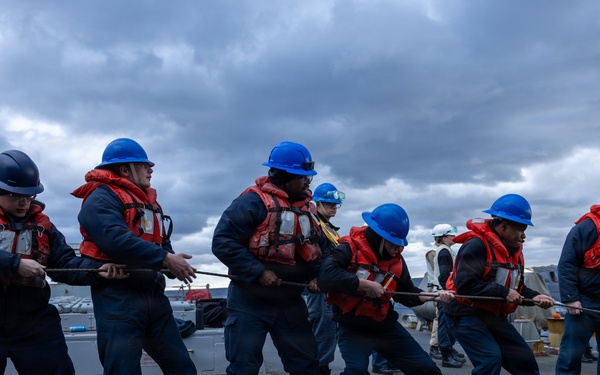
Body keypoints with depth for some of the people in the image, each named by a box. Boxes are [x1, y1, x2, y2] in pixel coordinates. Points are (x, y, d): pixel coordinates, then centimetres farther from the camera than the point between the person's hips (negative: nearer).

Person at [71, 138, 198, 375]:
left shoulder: (148, 200, 19)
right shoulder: (101, 198, -10)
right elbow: (116, 240, -26)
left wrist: (176, 266, -4)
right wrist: (165, 259, -23)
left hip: (153, 294, 8)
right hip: (118, 298, -8)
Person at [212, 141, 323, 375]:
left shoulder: (307, 209, 8)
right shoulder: (253, 201, -16)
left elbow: (317, 250, 19)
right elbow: (223, 241, -21)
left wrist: (315, 275, -1)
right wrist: (258, 272, -24)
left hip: (290, 302, 7)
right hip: (250, 300, -6)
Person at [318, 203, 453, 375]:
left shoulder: (396, 259, 2)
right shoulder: (349, 249, -17)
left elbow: (407, 293, 11)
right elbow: (326, 275, -34)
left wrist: (434, 295, -6)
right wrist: (365, 284, -30)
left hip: (386, 325, 6)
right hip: (353, 327, -6)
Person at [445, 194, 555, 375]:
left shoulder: (514, 250, 7)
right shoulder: (477, 245, -22)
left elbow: (517, 288, 14)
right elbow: (465, 285, -30)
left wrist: (535, 297, -7)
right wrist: (503, 292, -27)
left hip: (493, 315, 9)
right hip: (466, 313, -9)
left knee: (523, 358, 11)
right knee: (490, 358, -21)